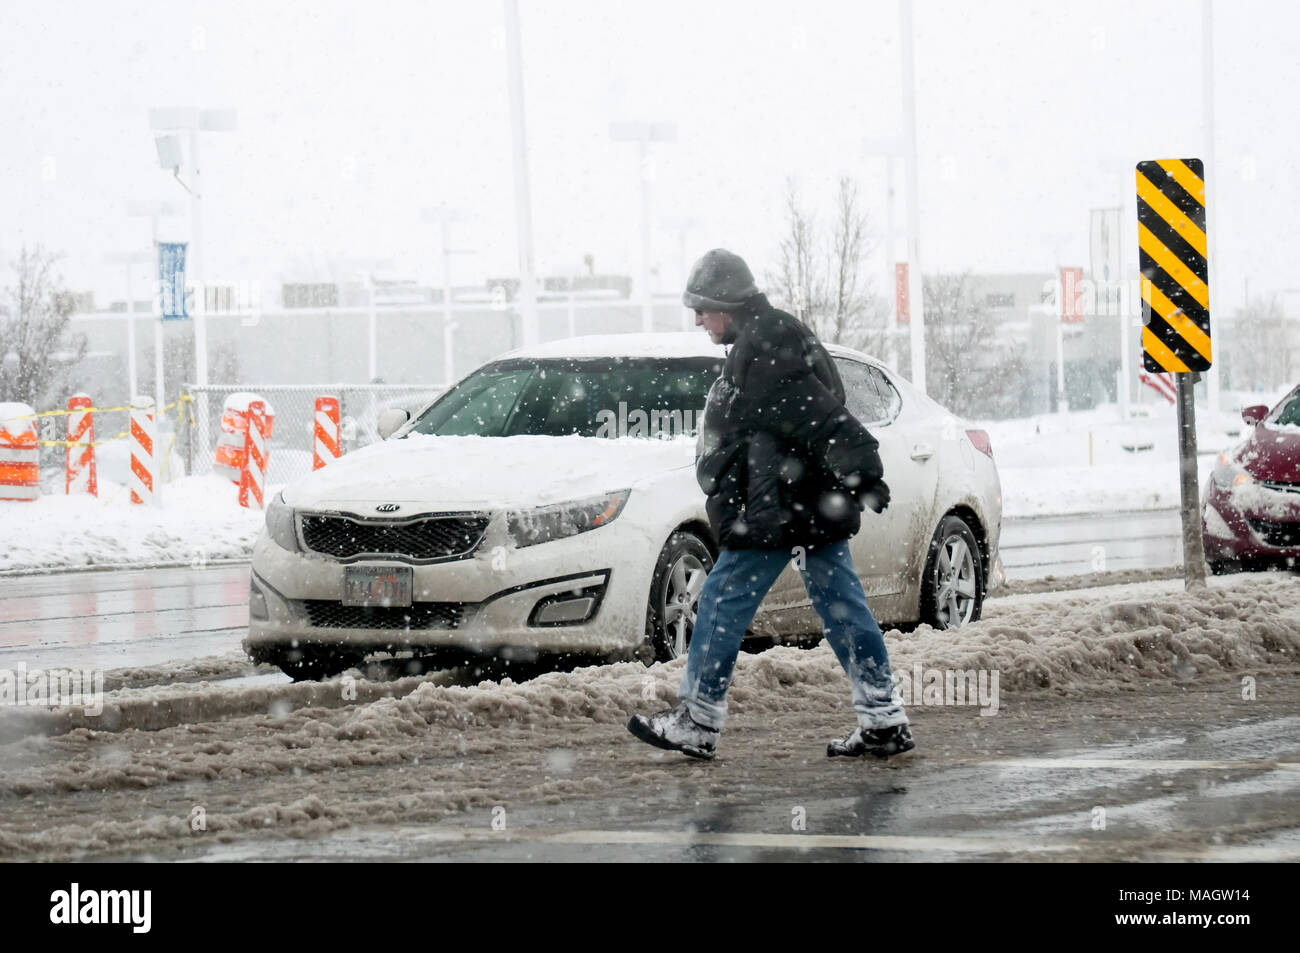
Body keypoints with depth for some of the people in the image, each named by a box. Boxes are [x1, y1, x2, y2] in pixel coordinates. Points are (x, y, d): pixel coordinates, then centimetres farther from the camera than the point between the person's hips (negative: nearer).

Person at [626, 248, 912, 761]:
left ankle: (696, 722, 6)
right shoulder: (779, 338, 16)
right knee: (842, 606, 9)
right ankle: (884, 721, 8)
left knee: (724, 603, -1)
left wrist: (861, 471, -28)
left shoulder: (761, 354, -18)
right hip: (818, 508, 10)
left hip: (780, 512, -10)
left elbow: (819, 417, -24)